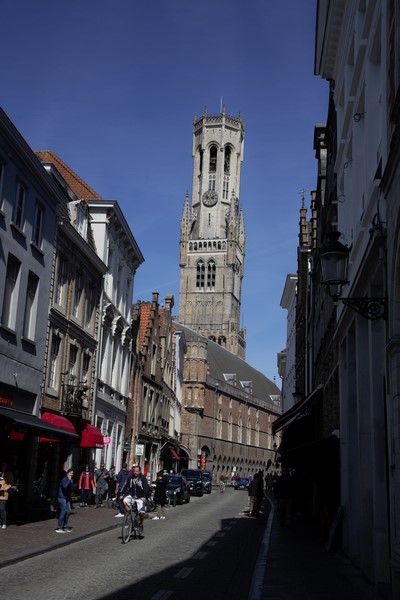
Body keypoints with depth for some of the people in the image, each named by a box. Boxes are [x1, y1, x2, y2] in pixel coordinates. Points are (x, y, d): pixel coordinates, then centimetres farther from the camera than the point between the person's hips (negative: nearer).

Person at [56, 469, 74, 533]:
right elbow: (65, 486, -33)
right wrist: (69, 480, -29)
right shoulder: (64, 479, -15)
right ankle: (59, 528, -9)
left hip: (67, 498, 9)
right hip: (62, 497, -9)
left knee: (68, 511, 9)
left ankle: (65, 526, 20)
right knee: (63, 511, -13)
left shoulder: (71, 480, 12)